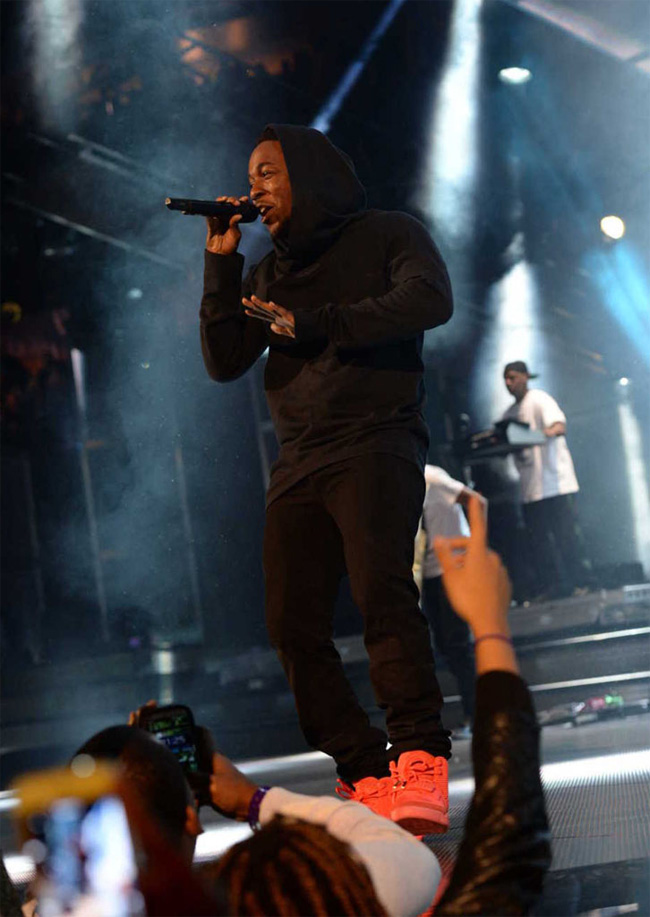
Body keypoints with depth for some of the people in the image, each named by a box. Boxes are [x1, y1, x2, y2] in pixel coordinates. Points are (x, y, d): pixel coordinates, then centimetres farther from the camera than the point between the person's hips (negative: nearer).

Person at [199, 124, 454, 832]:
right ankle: (365, 774, 0)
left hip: (376, 441, -6)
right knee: (293, 625, -6)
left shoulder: (387, 236, 9)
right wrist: (220, 265, 8)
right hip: (298, 462, 6)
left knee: (381, 590, -26)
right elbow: (224, 362, 15)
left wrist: (316, 324, -15)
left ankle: (421, 761, -28)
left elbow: (429, 299, -12)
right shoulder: (268, 274, 24)